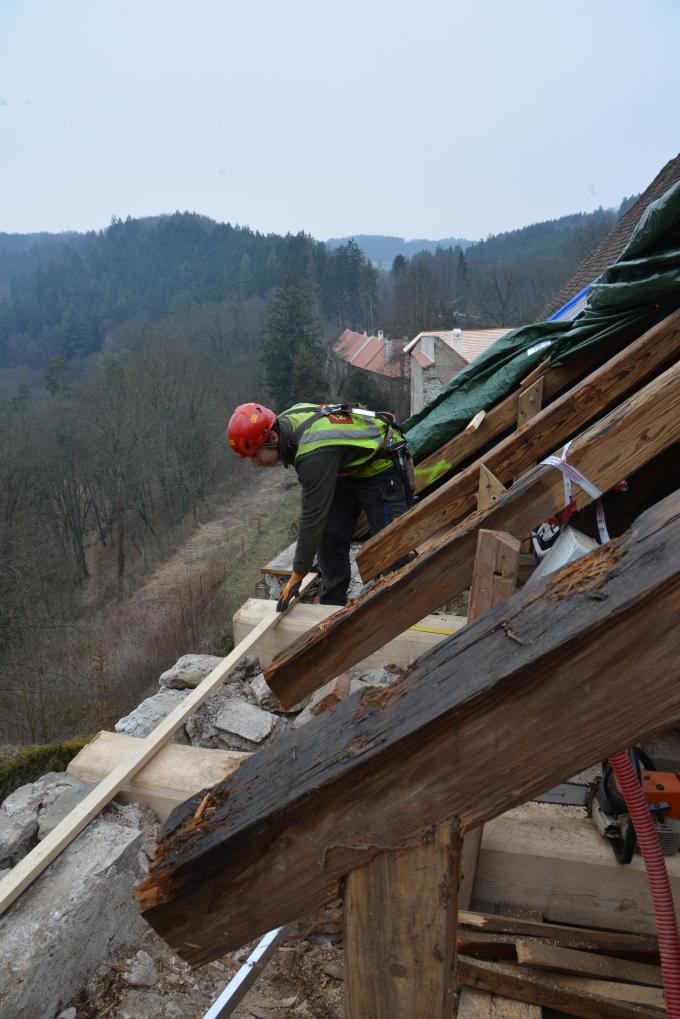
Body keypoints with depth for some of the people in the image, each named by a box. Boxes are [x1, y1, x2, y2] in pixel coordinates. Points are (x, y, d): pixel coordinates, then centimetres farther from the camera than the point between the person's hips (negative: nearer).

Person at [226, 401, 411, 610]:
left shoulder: (315, 454, -39)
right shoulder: (285, 421, -12)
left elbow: (313, 517, -34)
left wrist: (297, 577, -26)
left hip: (380, 470, -9)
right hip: (347, 470, 9)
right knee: (329, 537, 5)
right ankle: (331, 605, 15)